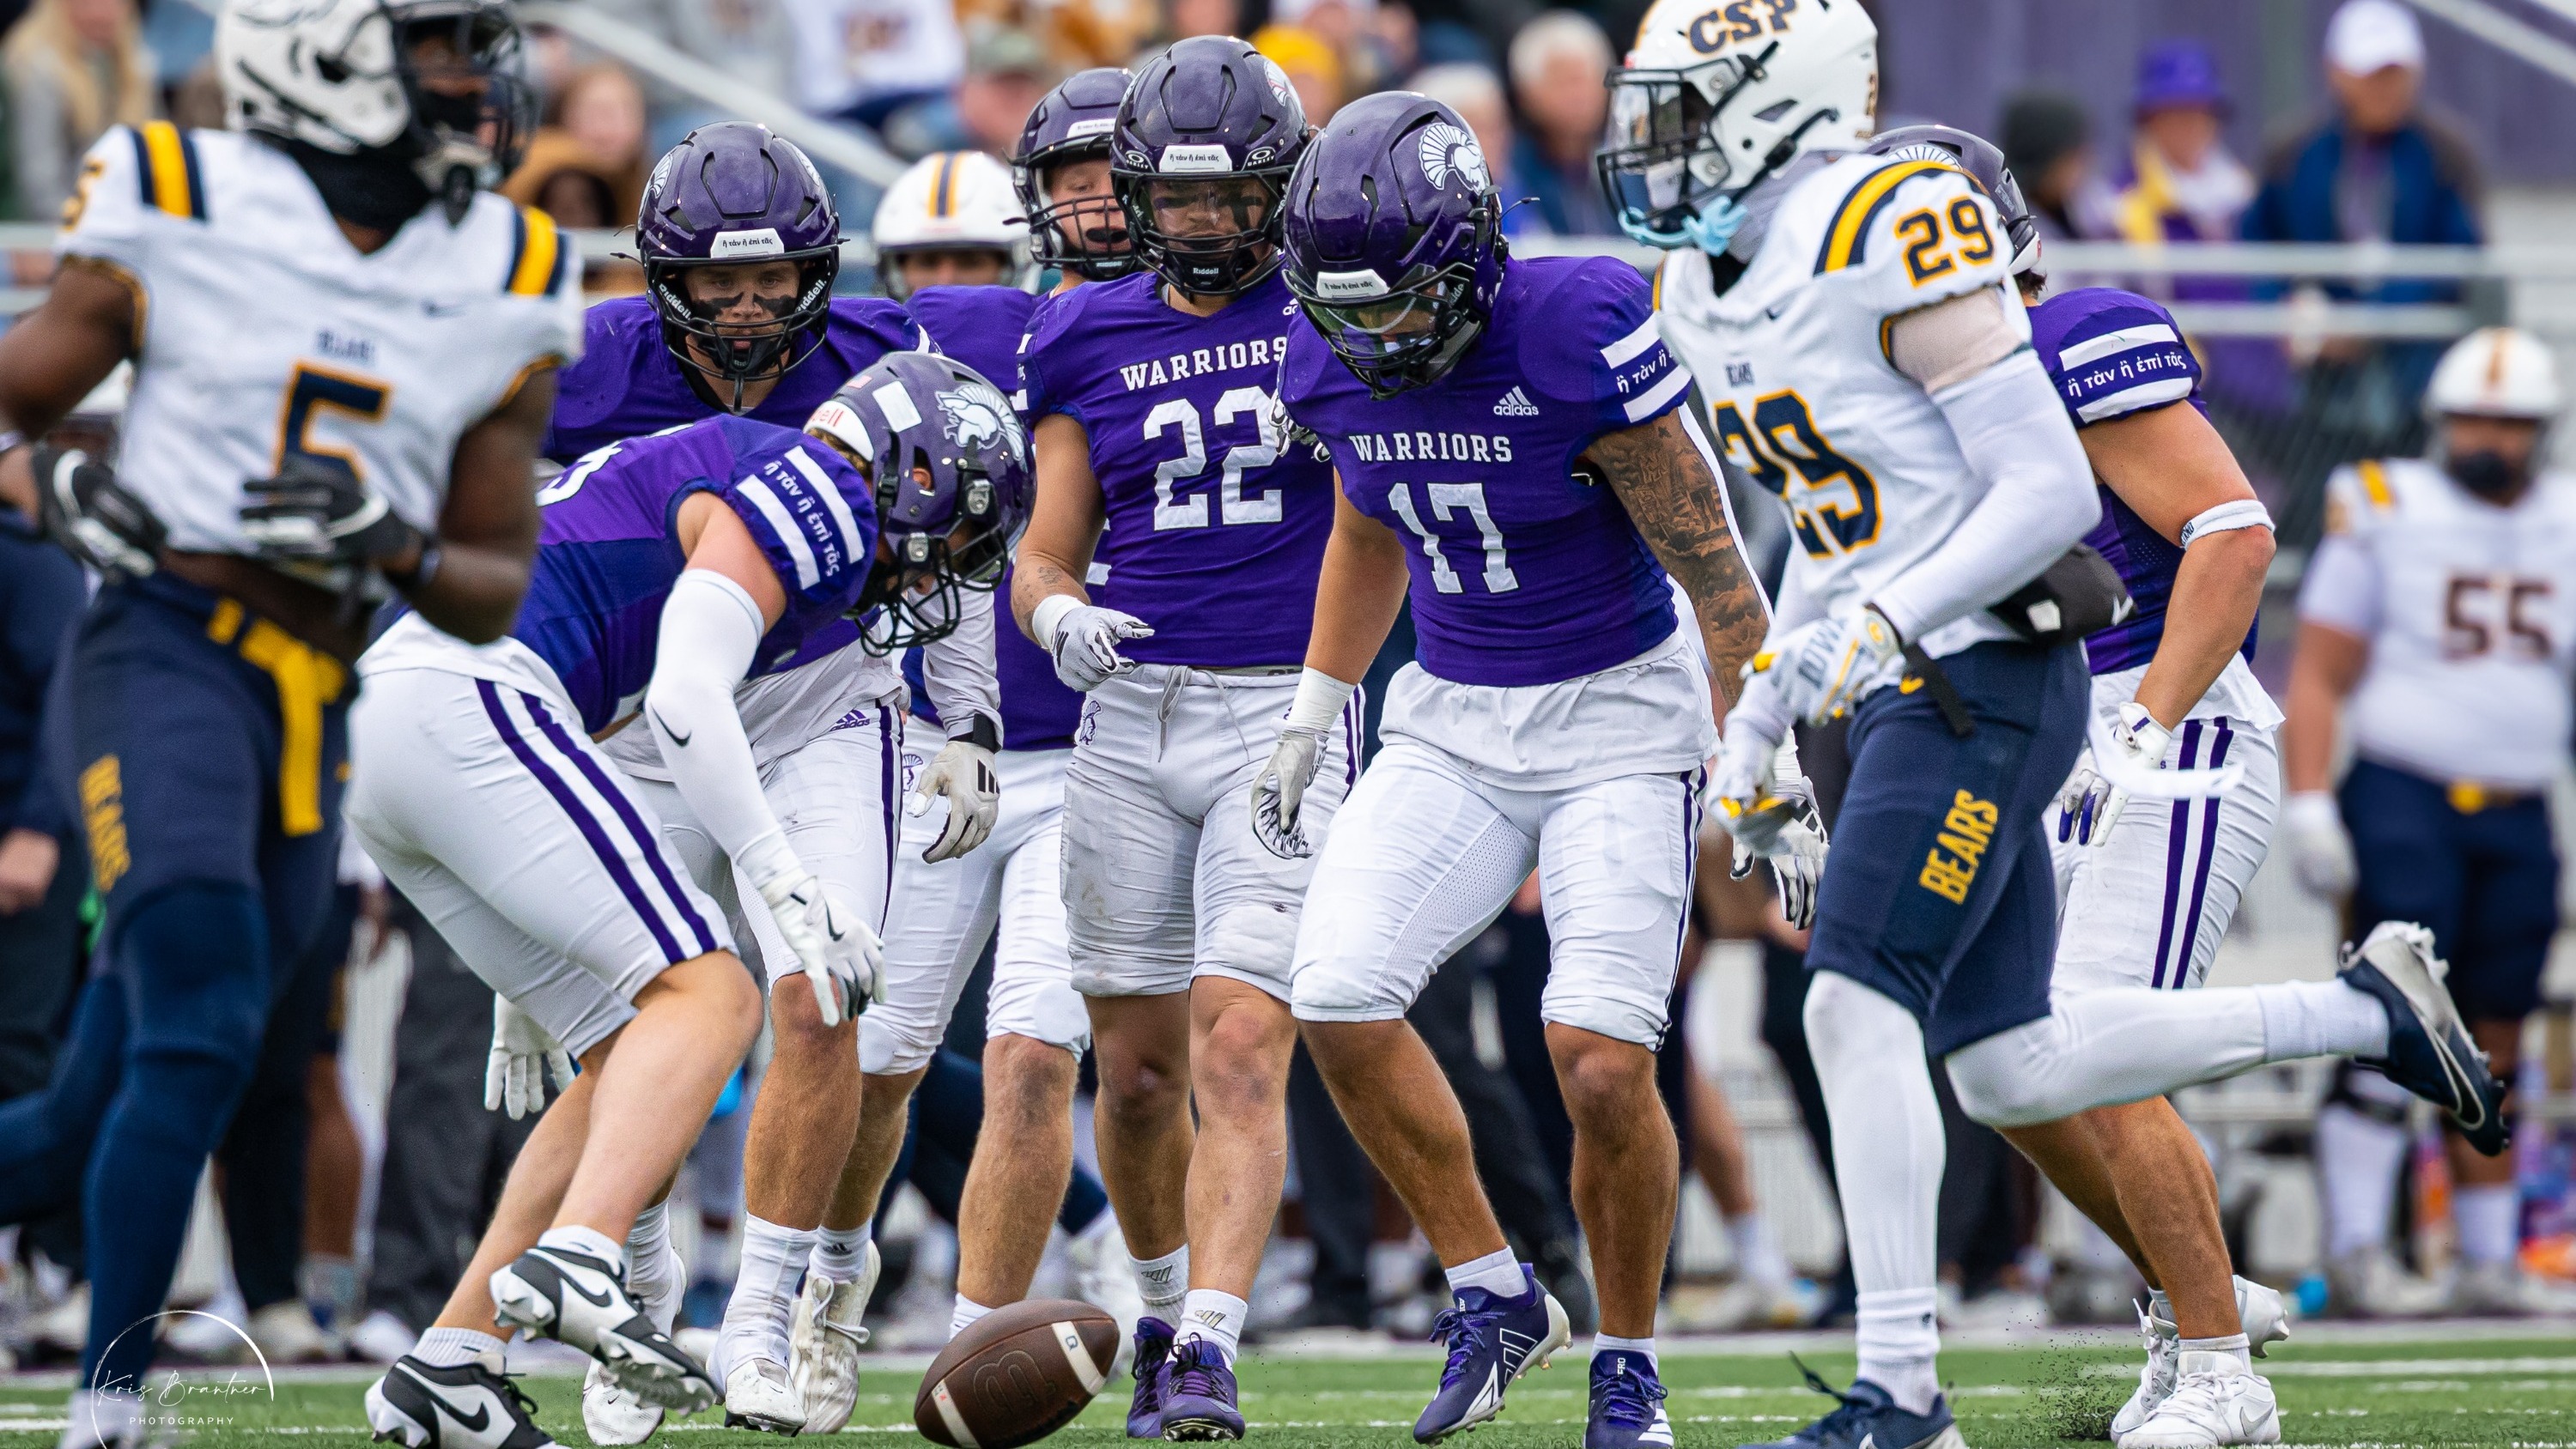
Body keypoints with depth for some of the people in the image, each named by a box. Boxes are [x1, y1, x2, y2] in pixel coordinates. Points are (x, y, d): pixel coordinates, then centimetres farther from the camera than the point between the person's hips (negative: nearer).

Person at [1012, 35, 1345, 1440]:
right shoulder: (1086, 339, 8)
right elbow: (1045, 556, 7)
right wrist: (1058, 615, -14)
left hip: (1284, 716, -3)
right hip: (1129, 724, 3)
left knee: (1241, 1047, -16)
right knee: (1140, 1070, 8)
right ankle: (1163, 1312, 31)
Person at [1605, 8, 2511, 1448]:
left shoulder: (1894, 234, -17)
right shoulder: (1708, 282, 12)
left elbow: (2051, 490, -19)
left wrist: (1874, 628, -25)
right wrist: (1758, 721, 19)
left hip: (1987, 676, -9)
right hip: (1902, 692, 9)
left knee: (1858, 1009, -16)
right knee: (2011, 1073, 8)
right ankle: (2365, 1012, 23)